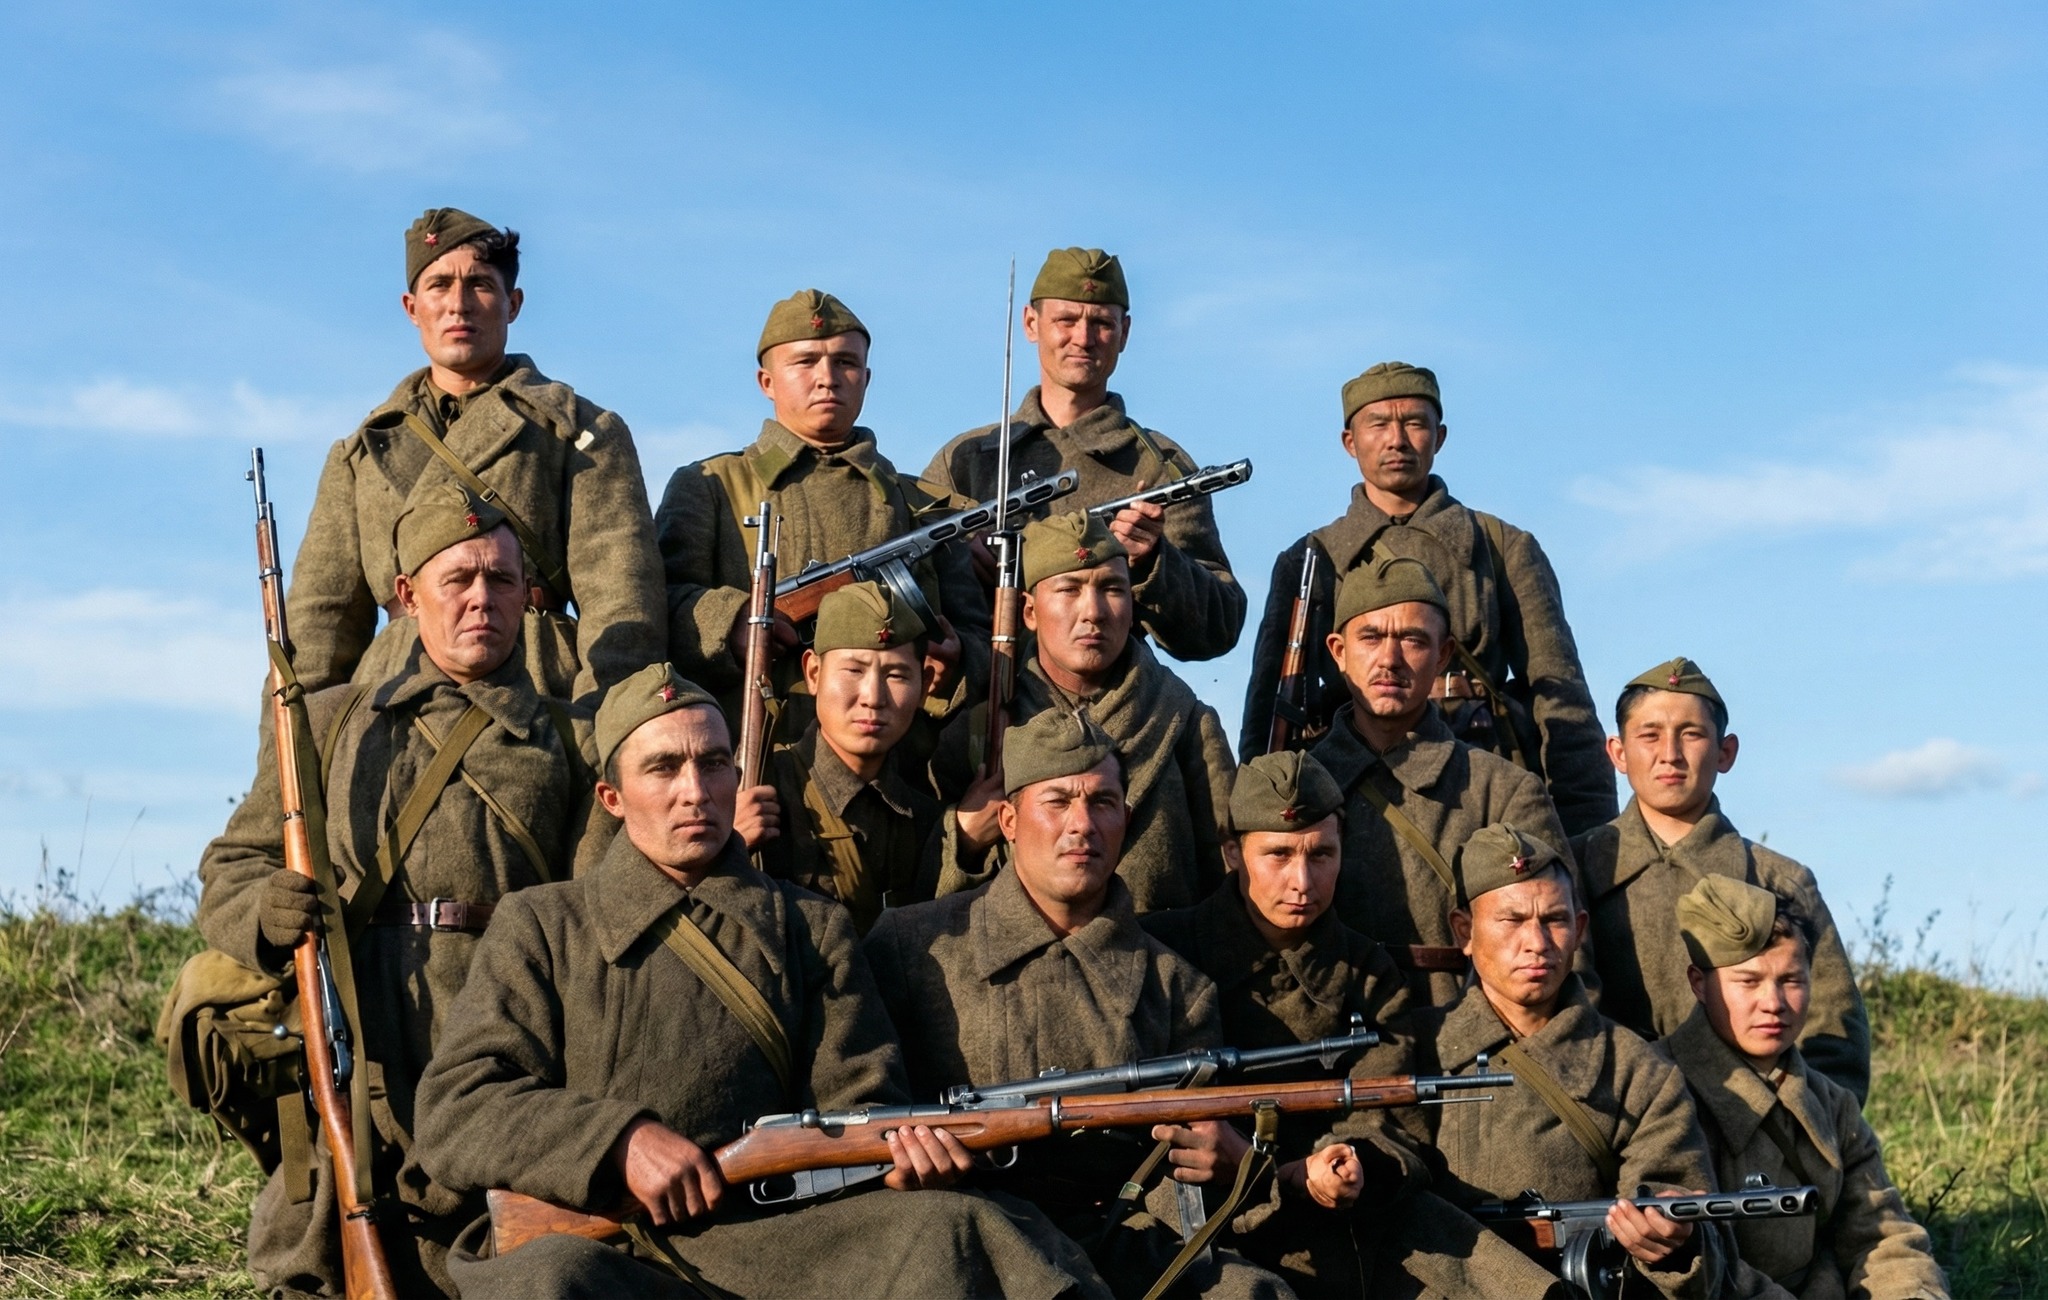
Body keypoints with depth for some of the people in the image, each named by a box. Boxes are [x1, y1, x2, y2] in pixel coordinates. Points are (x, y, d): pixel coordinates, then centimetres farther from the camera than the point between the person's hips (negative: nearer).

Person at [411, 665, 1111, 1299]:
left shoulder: (812, 928, 19)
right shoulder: (540, 927, 13)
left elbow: (850, 1103, 13)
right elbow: (452, 1114, 3)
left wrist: (900, 1153, -12)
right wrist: (621, 1140, -12)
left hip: (765, 1241, 1)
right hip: (587, 1242, -1)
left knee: (953, 1232, -29)